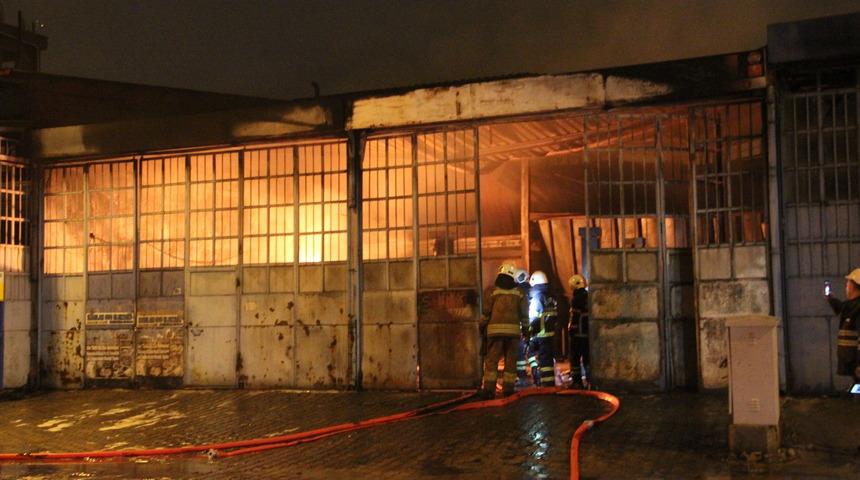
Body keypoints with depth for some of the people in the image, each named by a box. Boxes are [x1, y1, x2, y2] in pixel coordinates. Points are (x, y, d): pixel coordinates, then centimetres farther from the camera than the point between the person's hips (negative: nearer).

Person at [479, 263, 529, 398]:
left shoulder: (492, 291, 1)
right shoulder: (519, 293, 9)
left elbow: (486, 312, -1)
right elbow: (524, 313, 9)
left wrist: (482, 326, 10)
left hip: (495, 330, -2)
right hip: (513, 329, 2)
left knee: (491, 360, 0)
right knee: (511, 360, 8)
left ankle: (489, 388, -6)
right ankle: (508, 388, 8)